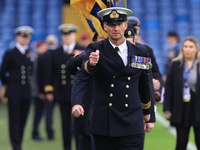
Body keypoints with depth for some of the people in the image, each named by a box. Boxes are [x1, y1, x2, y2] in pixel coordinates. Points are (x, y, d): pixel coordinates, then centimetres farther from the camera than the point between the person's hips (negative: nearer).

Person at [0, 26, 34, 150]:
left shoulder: (30, 54, 11)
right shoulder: (10, 54, -3)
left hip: (27, 92, 5)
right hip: (14, 93, -5)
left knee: (23, 120, 6)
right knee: (14, 120, -6)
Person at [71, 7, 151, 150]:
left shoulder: (140, 52, 6)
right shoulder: (95, 50, -1)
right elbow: (81, 79, -15)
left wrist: (146, 111, 34)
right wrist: (76, 103, -34)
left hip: (132, 126, 1)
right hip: (103, 124, 0)